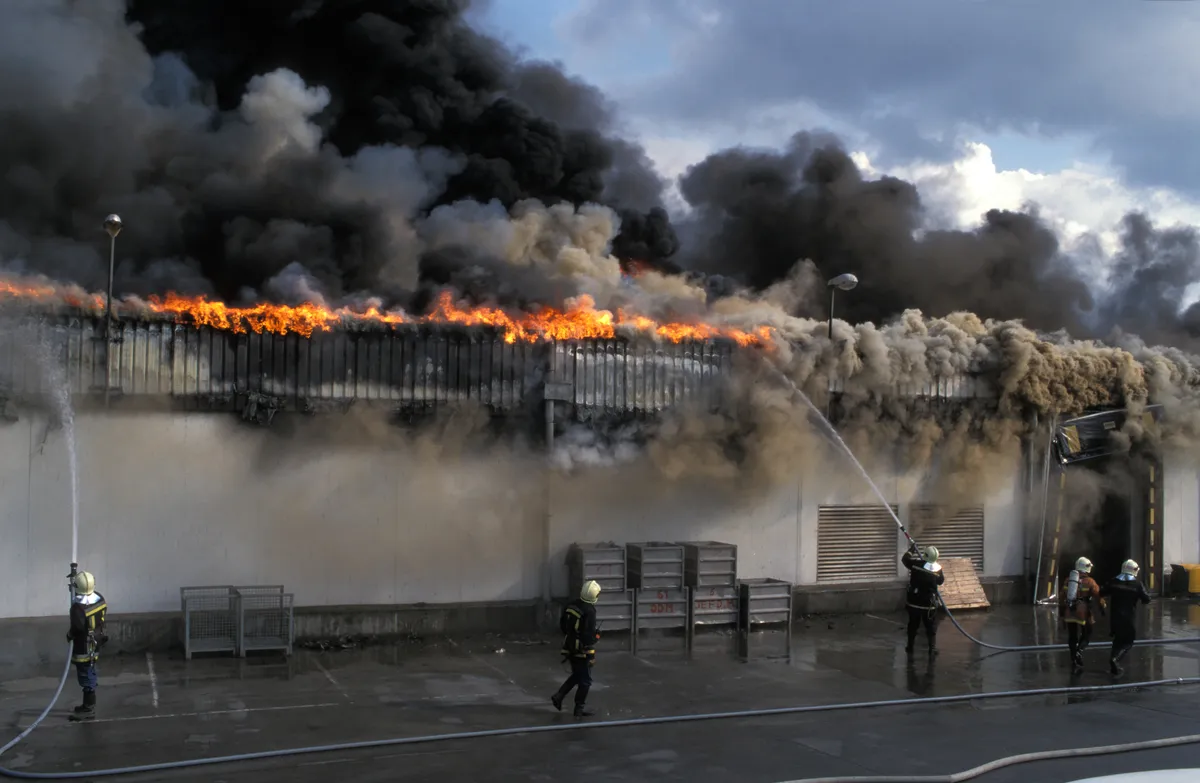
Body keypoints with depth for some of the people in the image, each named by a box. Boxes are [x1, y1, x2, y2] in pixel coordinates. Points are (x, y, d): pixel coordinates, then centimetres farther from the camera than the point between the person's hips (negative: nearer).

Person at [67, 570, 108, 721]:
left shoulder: (78, 607, -29)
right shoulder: (100, 599, -4)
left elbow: (77, 628, -28)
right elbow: (104, 612, 12)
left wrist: (70, 635, -9)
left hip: (83, 648, -8)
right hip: (95, 644, 8)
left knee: (86, 677, 1)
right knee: (90, 675, 21)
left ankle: (88, 710, 8)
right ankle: (88, 704, 33)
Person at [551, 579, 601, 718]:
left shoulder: (571, 606, 2)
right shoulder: (589, 611, -21)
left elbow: (562, 624, 13)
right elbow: (589, 634, -22)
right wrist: (591, 656, -18)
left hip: (570, 648, 7)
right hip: (582, 650, -7)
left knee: (576, 675, 24)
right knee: (585, 680, 6)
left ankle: (558, 696, 16)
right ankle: (579, 709, 12)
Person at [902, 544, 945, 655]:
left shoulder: (916, 564, -14)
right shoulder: (938, 569, -10)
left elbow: (905, 559, 5)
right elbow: (941, 581, 9)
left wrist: (911, 549, 18)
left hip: (914, 601, 1)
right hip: (929, 603, -1)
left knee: (913, 625, 16)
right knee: (931, 627, 11)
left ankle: (910, 647, 23)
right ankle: (932, 649, 9)